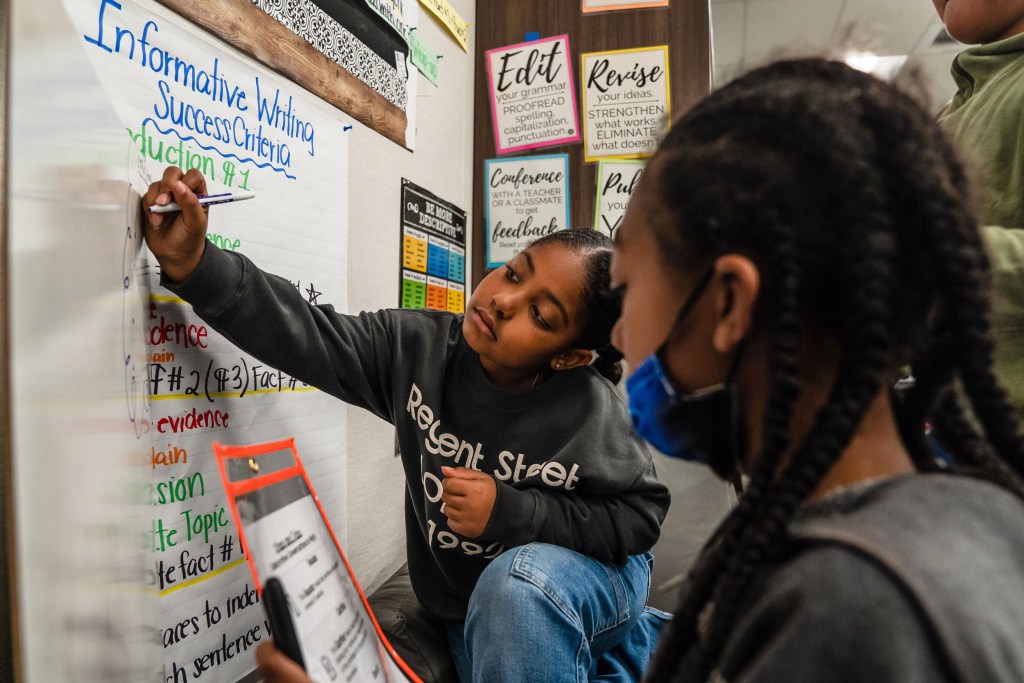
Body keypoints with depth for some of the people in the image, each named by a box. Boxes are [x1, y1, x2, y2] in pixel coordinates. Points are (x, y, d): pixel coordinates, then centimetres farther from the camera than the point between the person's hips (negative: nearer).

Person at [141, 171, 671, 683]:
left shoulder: (589, 413, -27)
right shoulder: (419, 349, -17)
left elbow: (641, 514, -17)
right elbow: (308, 338, -21)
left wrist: (512, 513, -27)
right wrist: (195, 264, -35)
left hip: (592, 579, -4)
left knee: (515, 581, -35)